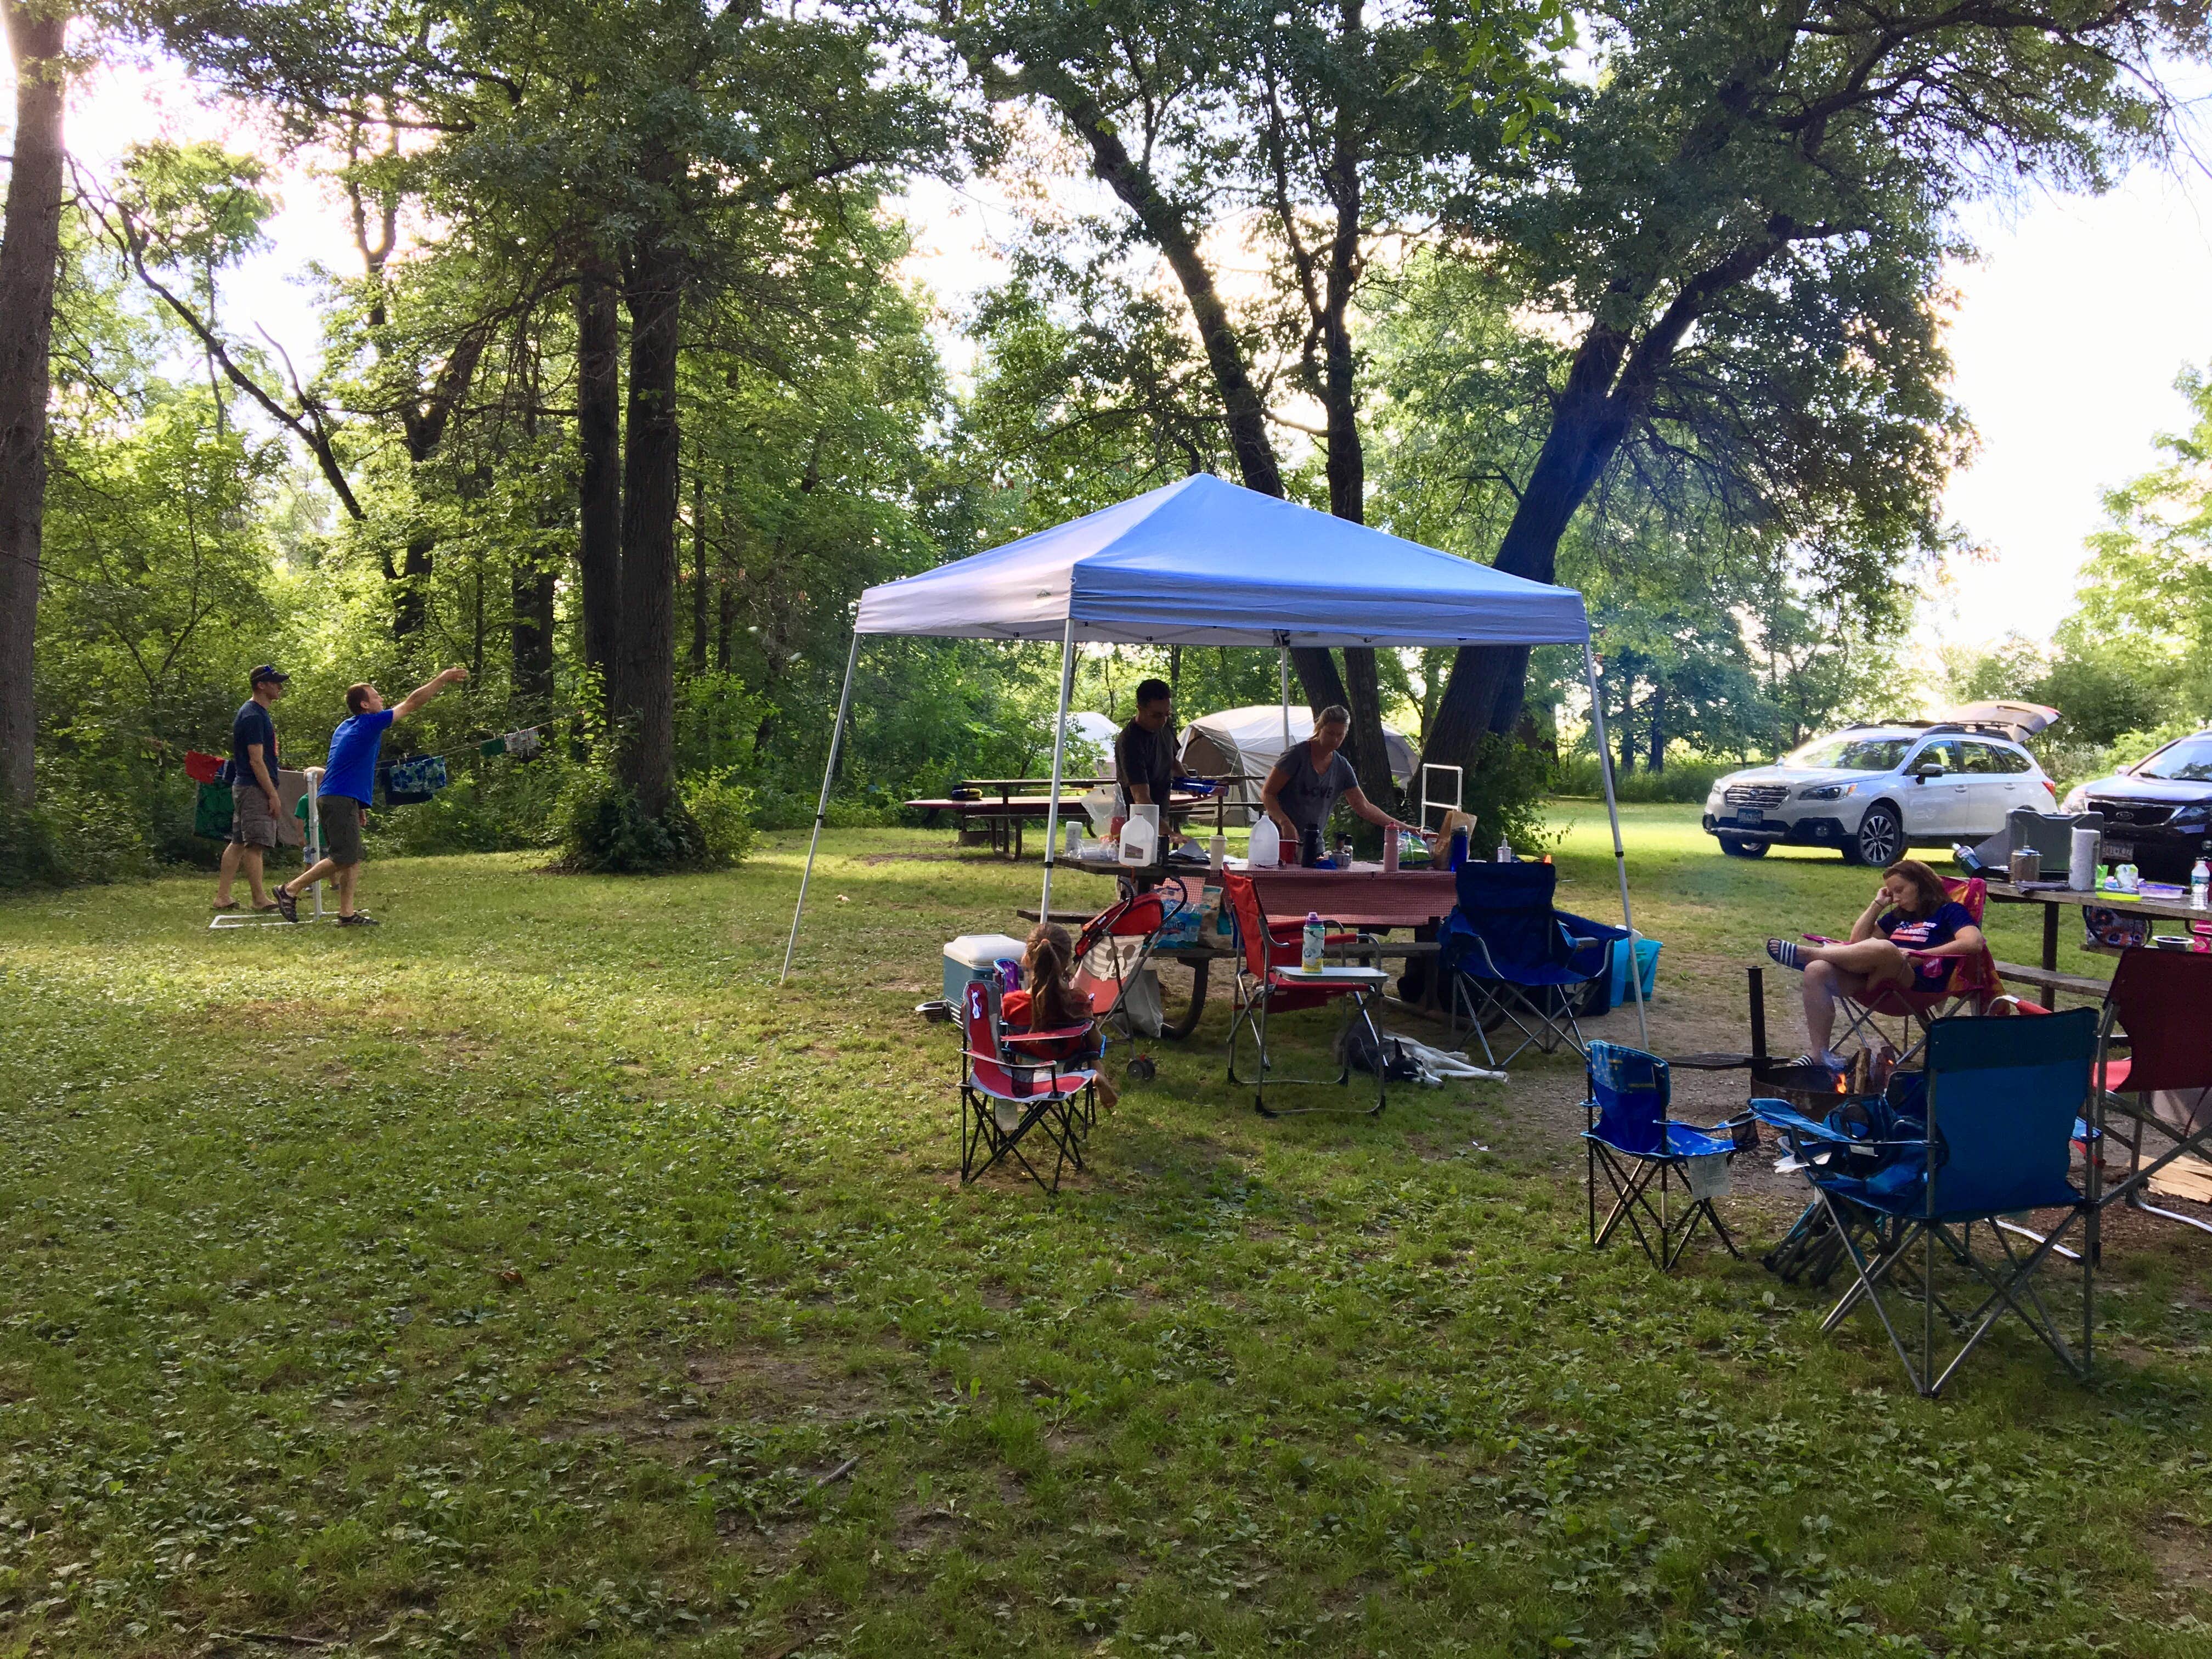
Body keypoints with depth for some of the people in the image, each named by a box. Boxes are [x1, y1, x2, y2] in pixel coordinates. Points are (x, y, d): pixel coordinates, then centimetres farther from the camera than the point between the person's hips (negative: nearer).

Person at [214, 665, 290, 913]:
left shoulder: (259, 713, 17)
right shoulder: (253, 716, -14)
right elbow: (256, 760, -18)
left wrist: (272, 792, 20)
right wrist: (273, 795, -18)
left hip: (244, 788, 11)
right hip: (255, 789, -11)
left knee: (238, 842, 11)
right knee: (255, 844, -7)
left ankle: (222, 896, 14)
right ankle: (260, 899, -5)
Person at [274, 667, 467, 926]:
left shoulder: (346, 727, 19)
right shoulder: (370, 723, -8)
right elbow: (412, 703, -6)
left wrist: (357, 806, 27)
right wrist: (443, 679, -1)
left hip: (332, 798, 10)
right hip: (341, 801, -10)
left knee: (352, 859, 8)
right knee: (344, 859, -11)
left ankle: (347, 914, 6)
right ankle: (290, 890, -6)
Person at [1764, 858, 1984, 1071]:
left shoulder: (1949, 911, 12)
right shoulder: (1899, 916, 32)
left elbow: (1974, 942, -8)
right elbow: (1858, 939, 30)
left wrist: (1921, 956, -14)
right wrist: (1877, 904, 23)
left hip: (1920, 984, -7)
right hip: (1872, 979, 7)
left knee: (1884, 948, -40)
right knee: (1817, 971, -23)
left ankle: (1807, 953, -27)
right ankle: (1819, 1052, -24)